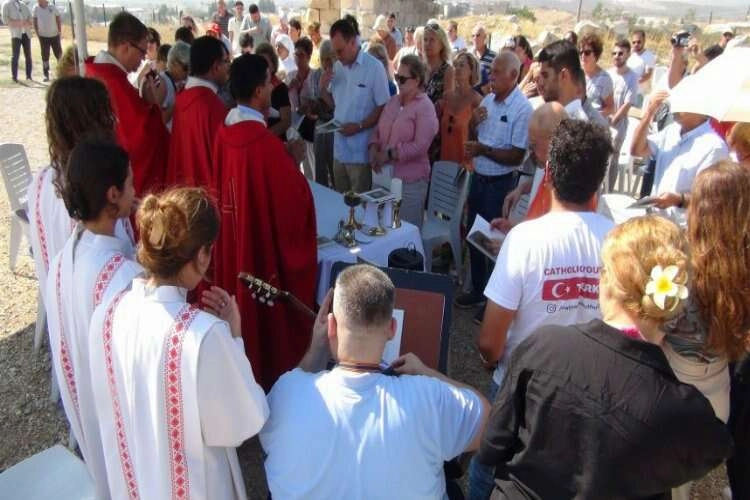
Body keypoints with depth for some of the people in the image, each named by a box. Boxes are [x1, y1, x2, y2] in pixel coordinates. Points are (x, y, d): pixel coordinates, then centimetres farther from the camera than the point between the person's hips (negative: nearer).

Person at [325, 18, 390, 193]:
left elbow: (383, 107, -10)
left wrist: (359, 126, -20)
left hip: (360, 151, -6)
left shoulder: (374, 67, -10)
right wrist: (323, 88, -3)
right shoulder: (337, 67, 9)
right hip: (339, 148, 6)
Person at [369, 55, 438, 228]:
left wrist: (388, 155, -18)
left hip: (410, 181, -7)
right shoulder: (393, 100, 11)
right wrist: (374, 149, -4)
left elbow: (420, 146, -19)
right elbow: (378, 130, 15)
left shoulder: (425, 107, -11)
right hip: (386, 176, 7)